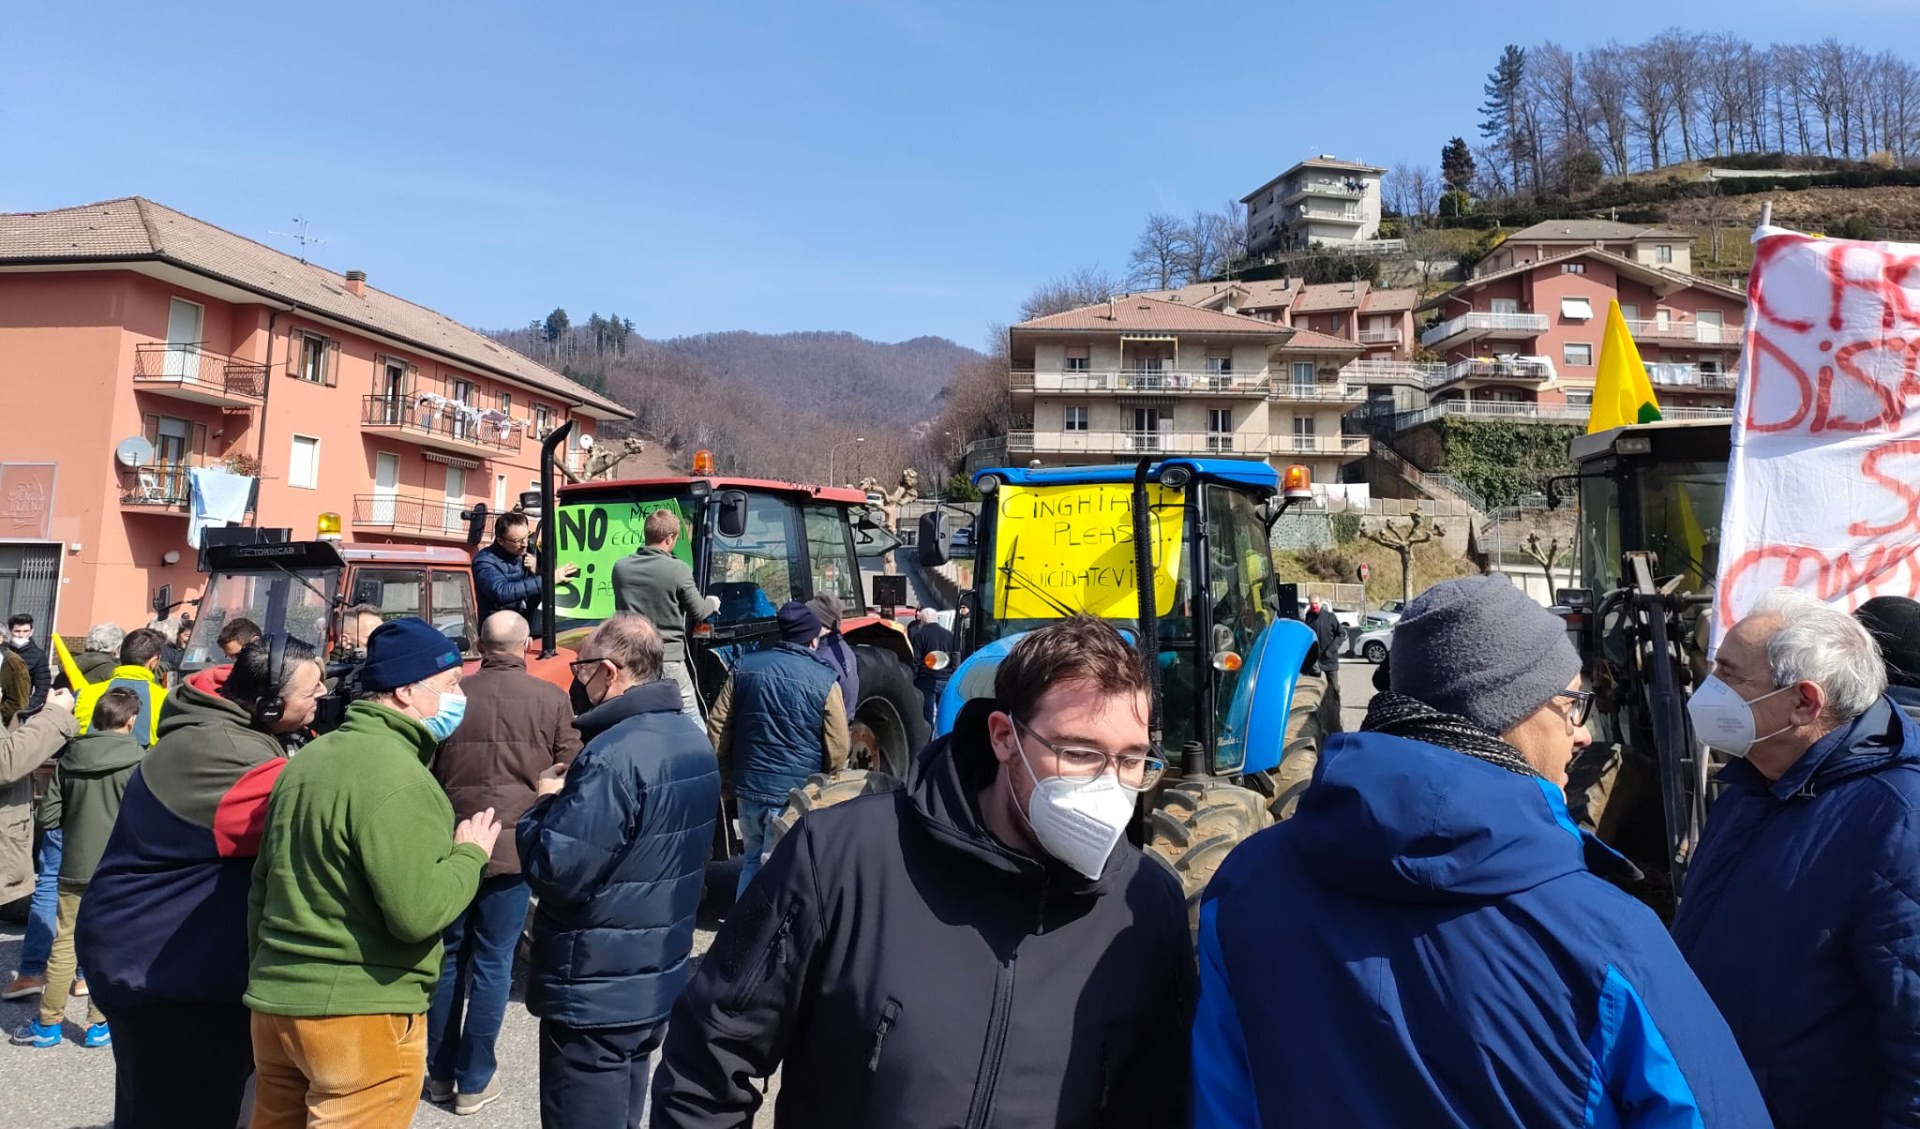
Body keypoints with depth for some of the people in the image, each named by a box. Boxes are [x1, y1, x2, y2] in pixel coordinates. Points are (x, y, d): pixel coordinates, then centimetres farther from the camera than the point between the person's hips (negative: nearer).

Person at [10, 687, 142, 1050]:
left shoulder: (69, 758, 1)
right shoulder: (137, 762, -11)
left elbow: (47, 816, 3)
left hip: (74, 867, 3)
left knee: (64, 944, 12)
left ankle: (48, 1024, 22)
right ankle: (99, 1025, 15)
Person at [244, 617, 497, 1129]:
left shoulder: (308, 759, 9)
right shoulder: (397, 777, -20)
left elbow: (262, 887, 16)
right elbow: (416, 914, -24)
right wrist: (471, 853, -8)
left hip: (276, 1002, 9)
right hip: (362, 1013, -9)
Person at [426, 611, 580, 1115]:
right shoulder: (551, 698, -6)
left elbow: (426, 770, 10)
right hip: (512, 846, -2)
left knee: (449, 956, 16)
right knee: (492, 963, 7)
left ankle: (440, 1073, 26)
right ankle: (473, 1081, 15)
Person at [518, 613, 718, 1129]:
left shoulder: (615, 757, -25)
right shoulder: (693, 740, 5)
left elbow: (555, 873, -26)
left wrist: (546, 803, -8)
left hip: (596, 993, -9)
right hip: (660, 979, 9)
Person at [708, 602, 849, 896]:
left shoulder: (744, 667, 1)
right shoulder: (824, 680, -11)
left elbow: (718, 725, 5)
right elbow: (837, 749, -8)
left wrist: (731, 766, 18)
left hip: (749, 786, 4)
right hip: (798, 794, -4)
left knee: (752, 860, 22)